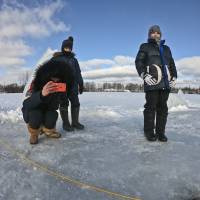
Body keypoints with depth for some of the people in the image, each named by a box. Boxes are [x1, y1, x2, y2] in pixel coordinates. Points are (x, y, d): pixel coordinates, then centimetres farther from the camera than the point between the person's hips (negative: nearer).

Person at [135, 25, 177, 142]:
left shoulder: (166, 48, 27)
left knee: (163, 108, 3)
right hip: (152, 82, -4)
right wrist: (144, 75, -14)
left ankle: (161, 132, 10)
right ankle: (149, 132, 2)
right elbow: (138, 62, 1)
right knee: (151, 107, -7)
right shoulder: (145, 47, 13)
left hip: (166, 83, 5)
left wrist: (174, 77, 11)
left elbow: (172, 64, 26)